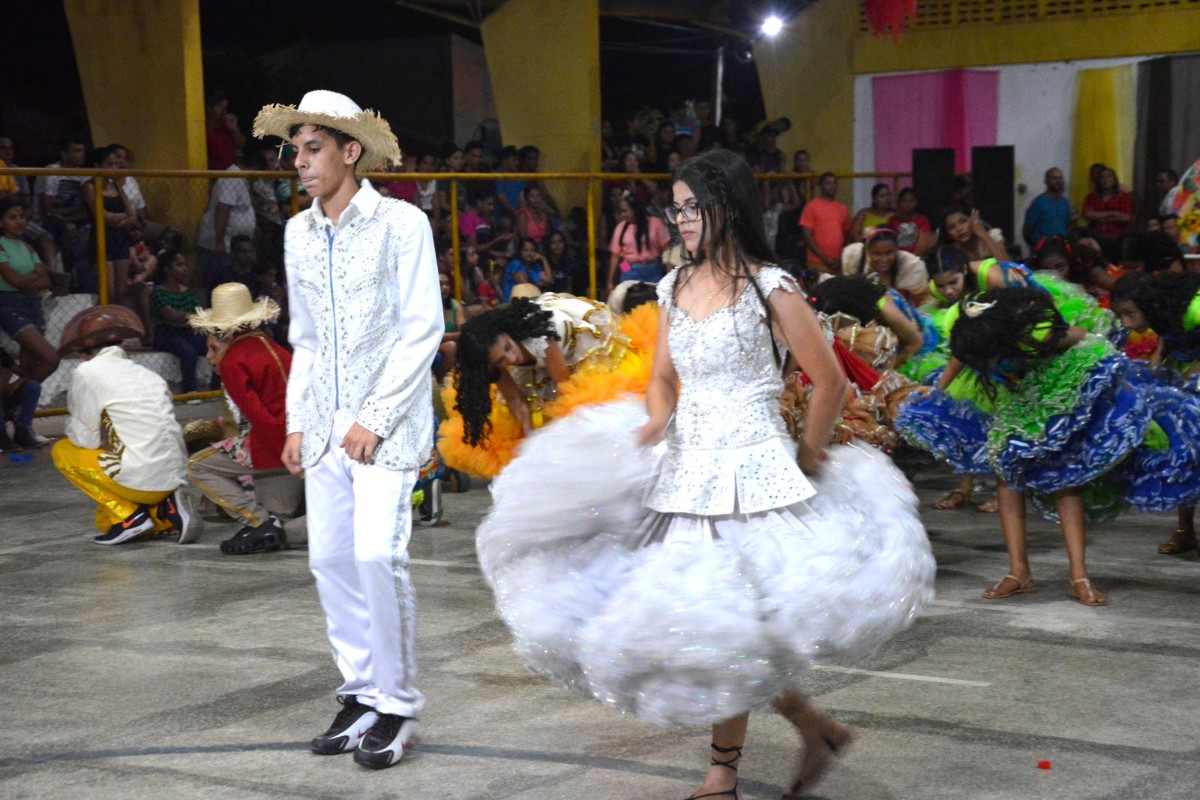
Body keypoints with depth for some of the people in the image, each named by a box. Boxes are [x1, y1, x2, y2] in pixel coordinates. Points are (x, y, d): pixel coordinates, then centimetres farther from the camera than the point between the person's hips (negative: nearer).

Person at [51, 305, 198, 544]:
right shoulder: (146, 374, 16)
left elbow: (87, 439, -2)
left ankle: (129, 516, 2)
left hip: (141, 478, -7)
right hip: (174, 478, 7)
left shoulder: (87, 372, -3)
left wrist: (73, 426, 18)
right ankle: (164, 510, 3)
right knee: (106, 523, 29)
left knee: (62, 451, 14)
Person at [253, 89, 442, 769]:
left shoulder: (401, 224, -7)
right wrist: (298, 423, 11)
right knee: (331, 559, 5)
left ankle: (399, 706, -1)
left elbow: (423, 330, -9)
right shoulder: (299, 233, 12)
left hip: (387, 423, -6)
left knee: (377, 554, -15)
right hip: (325, 424, 6)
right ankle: (362, 694, 18)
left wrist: (375, 420, -13)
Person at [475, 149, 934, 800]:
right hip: (686, 471, 7)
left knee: (726, 622, -3)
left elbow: (829, 380, -3)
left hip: (751, 471, -6)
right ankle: (813, 726, 20)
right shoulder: (675, 288, 10)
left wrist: (808, 459, 4)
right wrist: (654, 423, -4)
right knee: (695, 618, 4)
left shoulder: (770, 288, -8)